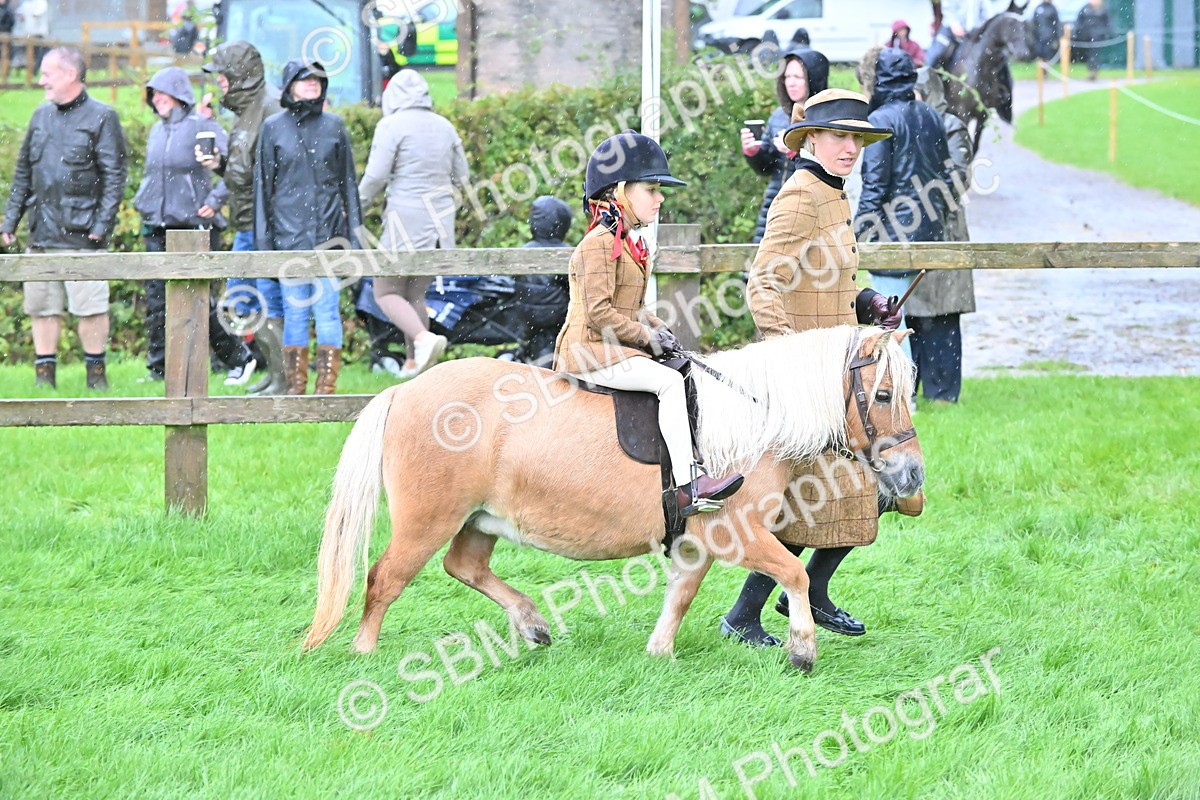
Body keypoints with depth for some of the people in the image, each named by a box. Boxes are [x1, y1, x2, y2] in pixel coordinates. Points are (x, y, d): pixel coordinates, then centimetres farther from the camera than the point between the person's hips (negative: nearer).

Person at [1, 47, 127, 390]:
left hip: (81, 233, -6)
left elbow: (114, 177, -6)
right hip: (41, 233, 6)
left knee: (90, 305, -7)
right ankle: (45, 375, 13)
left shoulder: (101, 117, -2)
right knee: (42, 306, 6)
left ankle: (96, 373, 4)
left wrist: (101, 224, -13)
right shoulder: (41, 116, 16)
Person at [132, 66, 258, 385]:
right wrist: (142, 203, 14)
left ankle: (239, 357, 12)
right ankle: (158, 368, 5)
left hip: (194, 227, -7)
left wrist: (215, 201, -17)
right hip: (158, 228, 7)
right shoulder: (157, 131, 15)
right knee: (157, 302, 1)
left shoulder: (202, 128, -7)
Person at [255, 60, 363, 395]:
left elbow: (348, 181, 12)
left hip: (328, 231, 0)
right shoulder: (273, 128, 6)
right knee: (294, 310, 3)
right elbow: (263, 185, 7)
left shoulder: (333, 126, 8)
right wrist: (262, 238, 3)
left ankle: (327, 386, 0)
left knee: (327, 310, -3)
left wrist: (354, 232, 9)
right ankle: (295, 385, 8)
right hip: (289, 231, 0)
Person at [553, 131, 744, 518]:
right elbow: (599, 313, -21)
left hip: (613, 348, 11)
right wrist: (646, 336, -15)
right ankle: (687, 485, -33)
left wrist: (656, 327, 6)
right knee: (669, 381, -25)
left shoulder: (631, 244, 17)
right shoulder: (599, 245, -15)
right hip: (590, 352, -11)